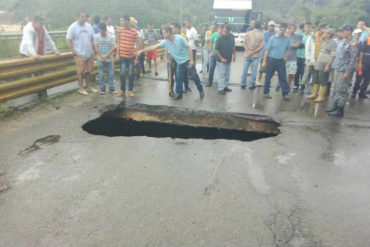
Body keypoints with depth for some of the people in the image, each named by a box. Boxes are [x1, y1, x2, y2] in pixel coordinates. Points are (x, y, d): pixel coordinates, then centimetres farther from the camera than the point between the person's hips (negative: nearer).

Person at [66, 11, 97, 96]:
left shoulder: (88, 26, 8)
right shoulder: (73, 27, -7)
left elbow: (92, 39, 13)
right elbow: (68, 40, -8)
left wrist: (92, 49, 7)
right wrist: (74, 52, -12)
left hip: (90, 54, 5)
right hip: (80, 54, -5)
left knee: (88, 71, 11)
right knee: (80, 72, 0)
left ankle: (89, 87, 22)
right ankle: (81, 88, 9)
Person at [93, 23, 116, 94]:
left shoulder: (111, 37, 0)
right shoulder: (96, 37, -1)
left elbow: (112, 48, -6)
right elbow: (95, 48, -4)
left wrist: (107, 55, -17)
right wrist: (102, 55, -15)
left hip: (109, 59, 1)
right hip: (100, 59, 0)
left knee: (111, 74, 3)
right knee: (101, 75, 4)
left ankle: (111, 89, 11)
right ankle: (102, 89, 14)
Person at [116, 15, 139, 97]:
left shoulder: (134, 31, -6)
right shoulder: (119, 30, 1)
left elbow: (137, 45, -3)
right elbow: (118, 42, 7)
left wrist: (136, 57, -5)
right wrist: (117, 54, 2)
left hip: (131, 56, -1)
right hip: (122, 55, 2)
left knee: (130, 73, 5)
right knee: (122, 73, 3)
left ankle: (130, 90, 17)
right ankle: (122, 89, 16)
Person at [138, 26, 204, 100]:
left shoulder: (179, 38, -19)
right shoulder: (165, 42, -6)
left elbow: (188, 47, -12)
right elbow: (153, 47, -6)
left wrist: (191, 60, -16)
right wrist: (141, 51, -9)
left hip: (187, 60, -5)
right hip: (179, 62, 5)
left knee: (194, 76, 0)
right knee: (179, 79, 5)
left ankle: (201, 91, 16)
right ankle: (179, 94, 18)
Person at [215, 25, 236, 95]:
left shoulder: (232, 37, -3)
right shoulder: (220, 39, -18)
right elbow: (217, 50, -14)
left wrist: (234, 55, 12)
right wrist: (221, 58, -16)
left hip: (229, 60, 6)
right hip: (221, 60, -6)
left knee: (227, 74, 14)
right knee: (221, 75, -4)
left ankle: (225, 86, 28)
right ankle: (220, 89, 2)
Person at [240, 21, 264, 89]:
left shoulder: (248, 33, 1)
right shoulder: (261, 35, -4)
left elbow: (244, 43, -4)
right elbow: (261, 46, -10)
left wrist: (248, 51, -10)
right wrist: (254, 52, -10)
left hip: (247, 55, 2)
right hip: (255, 56, -2)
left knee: (245, 69, 10)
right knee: (254, 70, 7)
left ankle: (243, 84, 14)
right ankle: (252, 85, 10)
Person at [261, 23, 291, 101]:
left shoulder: (287, 39, 5)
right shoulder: (273, 38, -2)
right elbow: (267, 50, -2)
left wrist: (286, 57, 5)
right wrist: (264, 61, -5)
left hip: (281, 61, 2)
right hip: (271, 59, -2)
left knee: (283, 78, -1)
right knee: (268, 77, 5)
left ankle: (285, 94, 2)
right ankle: (266, 92, 16)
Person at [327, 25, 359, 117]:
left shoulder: (352, 44, -13)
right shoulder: (346, 42, 15)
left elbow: (353, 59, -18)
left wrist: (348, 72, -21)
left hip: (345, 72, -9)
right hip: (340, 70, 9)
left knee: (342, 91, -5)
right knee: (338, 90, 13)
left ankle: (340, 111, 1)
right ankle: (336, 107, 22)